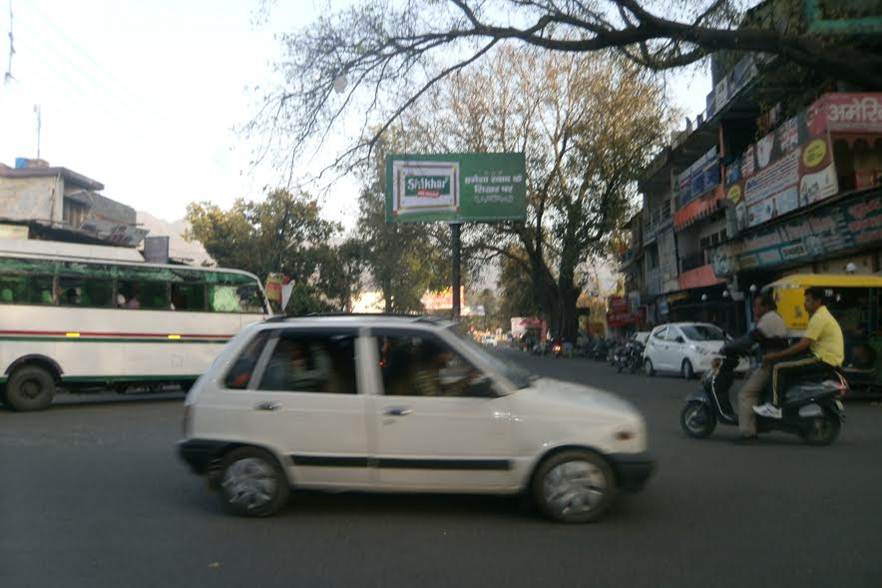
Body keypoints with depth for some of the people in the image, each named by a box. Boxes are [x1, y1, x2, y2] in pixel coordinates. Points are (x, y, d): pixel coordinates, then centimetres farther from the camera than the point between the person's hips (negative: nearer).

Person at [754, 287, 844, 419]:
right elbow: (806, 342, 22)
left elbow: (802, 345, -20)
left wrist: (776, 355, -17)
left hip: (824, 360, -11)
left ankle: (775, 407, -14)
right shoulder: (822, 314, 19)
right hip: (828, 358, 11)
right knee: (788, 364, 21)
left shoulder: (818, 318, -15)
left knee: (779, 367, -14)